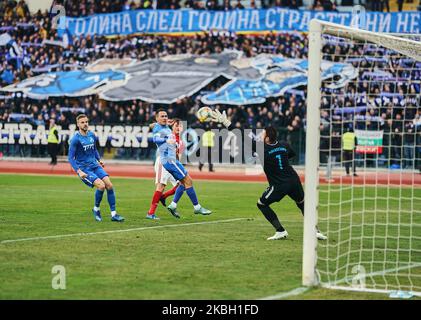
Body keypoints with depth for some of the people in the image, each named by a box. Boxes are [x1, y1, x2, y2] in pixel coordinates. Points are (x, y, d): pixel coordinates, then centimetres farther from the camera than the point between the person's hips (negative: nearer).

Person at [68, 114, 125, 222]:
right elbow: (71, 158, -11)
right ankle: (96, 209, 1)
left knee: (109, 185, -10)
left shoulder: (92, 135, 8)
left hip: (95, 165, 6)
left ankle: (113, 214, -5)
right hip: (84, 169, -6)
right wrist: (78, 171, -20)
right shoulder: (75, 139, -11)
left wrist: (99, 160, 11)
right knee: (101, 186, -24)